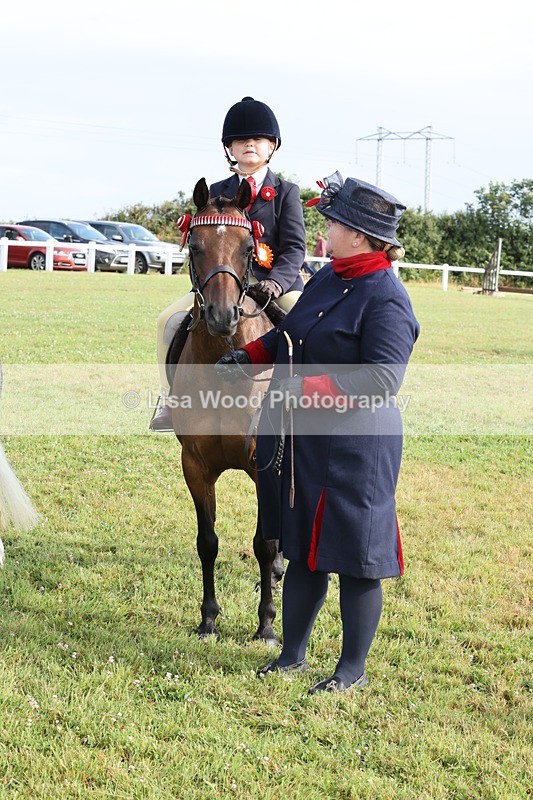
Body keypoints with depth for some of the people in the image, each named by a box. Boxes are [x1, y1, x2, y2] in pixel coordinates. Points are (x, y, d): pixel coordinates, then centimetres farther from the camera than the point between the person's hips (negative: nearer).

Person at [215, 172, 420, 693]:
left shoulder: (387, 299, -17)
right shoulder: (327, 278, 9)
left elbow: (382, 380, -25)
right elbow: (290, 334, 23)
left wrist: (310, 390, -29)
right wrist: (247, 357, 9)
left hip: (352, 450, -9)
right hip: (296, 442, 9)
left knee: (353, 558, 4)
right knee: (302, 550, 18)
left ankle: (353, 669, 19)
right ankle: (292, 654, 32)